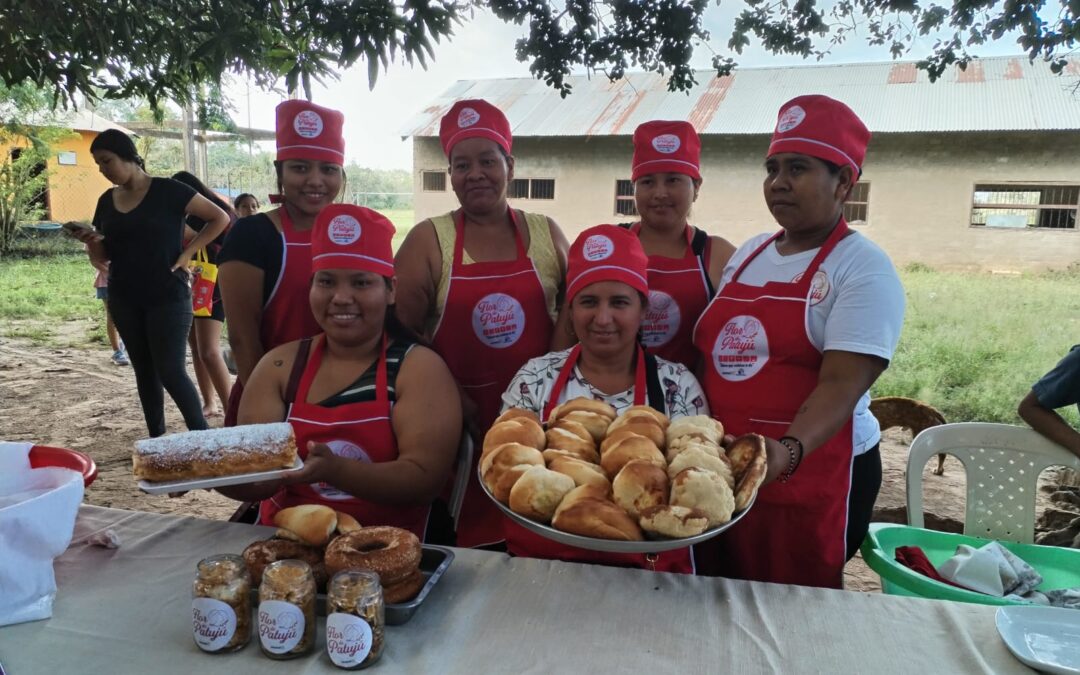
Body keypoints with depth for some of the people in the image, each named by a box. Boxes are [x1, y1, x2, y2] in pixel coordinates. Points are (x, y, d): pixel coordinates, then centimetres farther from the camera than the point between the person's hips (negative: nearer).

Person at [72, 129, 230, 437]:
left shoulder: (168, 191, -8)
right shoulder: (107, 201, 8)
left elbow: (220, 218, -6)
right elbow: (100, 259, 13)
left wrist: (187, 252, -9)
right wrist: (92, 242, -9)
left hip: (168, 296, -6)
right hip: (123, 300, 6)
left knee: (170, 371, -8)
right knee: (144, 371, 11)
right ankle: (157, 439, 21)